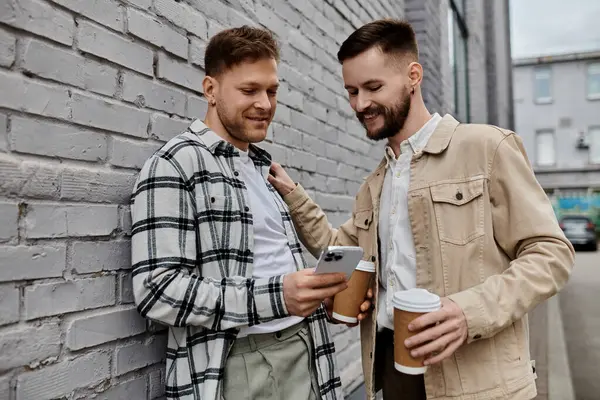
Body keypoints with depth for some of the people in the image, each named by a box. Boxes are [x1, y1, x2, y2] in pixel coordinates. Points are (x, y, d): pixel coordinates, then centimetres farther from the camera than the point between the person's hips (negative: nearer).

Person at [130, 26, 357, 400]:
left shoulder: (265, 167, 12)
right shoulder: (175, 164, -11)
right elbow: (157, 289, -19)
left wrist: (327, 293, -1)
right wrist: (273, 297, -26)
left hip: (302, 348, 7)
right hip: (236, 365, -7)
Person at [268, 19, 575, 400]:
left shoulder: (487, 147, -7)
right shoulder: (373, 186, 14)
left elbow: (550, 253, -9)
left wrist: (472, 311, -24)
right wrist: (291, 194, 7)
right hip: (392, 364, 6)